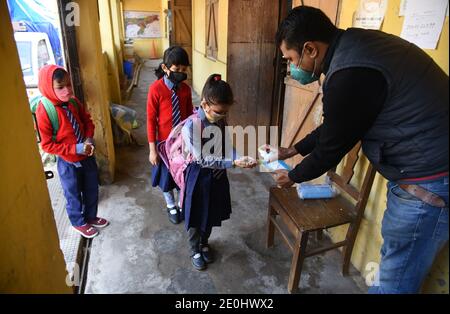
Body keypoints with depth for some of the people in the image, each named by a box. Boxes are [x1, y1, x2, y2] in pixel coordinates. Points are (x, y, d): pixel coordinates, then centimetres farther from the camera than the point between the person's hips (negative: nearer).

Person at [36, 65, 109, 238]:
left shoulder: (73, 102, -8)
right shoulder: (44, 112, -23)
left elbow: (87, 120, 7)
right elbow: (47, 145, -19)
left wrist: (89, 139, -10)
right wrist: (75, 148, -24)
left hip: (87, 155, 5)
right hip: (68, 162, -5)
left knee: (92, 190, 21)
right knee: (74, 196, 16)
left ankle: (91, 216, 47)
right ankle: (79, 223, 42)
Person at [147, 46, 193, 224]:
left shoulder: (185, 89, -4)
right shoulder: (156, 89, -17)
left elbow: (190, 115, 5)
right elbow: (151, 120, -13)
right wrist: (152, 149, -11)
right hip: (165, 142, -3)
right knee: (166, 176, 15)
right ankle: (171, 206, 40)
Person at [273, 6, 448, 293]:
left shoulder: (350, 74, -26)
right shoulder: (354, 46, 6)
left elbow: (331, 147, -13)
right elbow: (334, 127, 16)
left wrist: (292, 177, 6)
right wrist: (294, 150, 24)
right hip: (426, 164, 9)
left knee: (397, 279, 9)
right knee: (395, 256, 25)